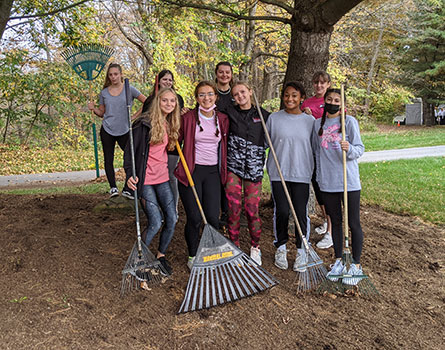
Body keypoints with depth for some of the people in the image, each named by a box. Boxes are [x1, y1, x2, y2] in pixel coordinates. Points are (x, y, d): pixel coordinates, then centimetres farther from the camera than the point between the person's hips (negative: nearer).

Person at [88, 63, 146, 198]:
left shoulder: (129, 89, 0)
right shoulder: (104, 93, 8)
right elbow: (101, 113, 14)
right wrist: (93, 109, -6)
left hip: (124, 130, -2)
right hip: (107, 131, 2)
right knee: (108, 160, 2)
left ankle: (127, 189, 5)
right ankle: (113, 188, 10)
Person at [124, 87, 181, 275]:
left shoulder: (170, 124, 10)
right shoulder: (145, 123, -13)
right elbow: (130, 149, -13)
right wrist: (130, 175, -21)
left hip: (162, 178, 7)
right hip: (145, 180, -7)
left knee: (172, 219, 4)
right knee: (155, 223, -9)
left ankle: (161, 255, 26)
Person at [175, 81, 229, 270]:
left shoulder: (223, 119, 7)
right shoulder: (188, 117, -3)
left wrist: (224, 171, 13)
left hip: (213, 172, 3)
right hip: (191, 172, -3)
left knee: (213, 218, 0)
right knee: (194, 219, -1)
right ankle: (193, 256, 21)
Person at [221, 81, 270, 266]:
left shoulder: (263, 114, 8)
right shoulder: (229, 112, 6)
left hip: (254, 167, 0)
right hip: (233, 166, 0)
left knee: (252, 209, 0)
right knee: (234, 208, -1)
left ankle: (255, 247, 21)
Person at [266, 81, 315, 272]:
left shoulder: (310, 120, 6)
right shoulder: (273, 118, 3)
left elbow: (314, 147, 11)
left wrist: (313, 170, 6)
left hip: (301, 173, 1)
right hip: (278, 172, 0)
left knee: (301, 213, 1)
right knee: (281, 211, -1)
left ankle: (301, 250, 20)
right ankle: (281, 247, 22)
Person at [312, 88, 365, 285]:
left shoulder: (350, 121, -1)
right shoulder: (318, 124, 11)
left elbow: (360, 149, -5)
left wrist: (349, 149, -27)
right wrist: (319, 176, 14)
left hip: (349, 181, -4)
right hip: (327, 182, 4)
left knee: (353, 223, 1)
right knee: (335, 222, 14)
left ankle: (356, 265, 15)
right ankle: (338, 261, 27)